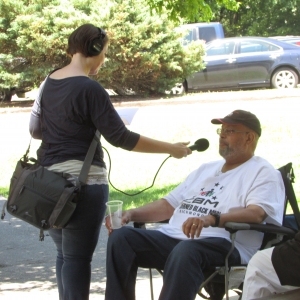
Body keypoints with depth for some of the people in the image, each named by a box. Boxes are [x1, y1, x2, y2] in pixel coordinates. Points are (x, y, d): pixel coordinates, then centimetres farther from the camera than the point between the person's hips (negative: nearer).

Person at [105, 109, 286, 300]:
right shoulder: (207, 169, 30)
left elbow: (257, 213, -15)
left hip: (224, 244, -7)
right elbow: (169, 205, 30)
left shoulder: (263, 173, 5)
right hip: (173, 238, 8)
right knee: (121, 237, -14)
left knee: (185, 251, -41)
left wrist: (212, 219, -33)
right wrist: (131, 214, 12)